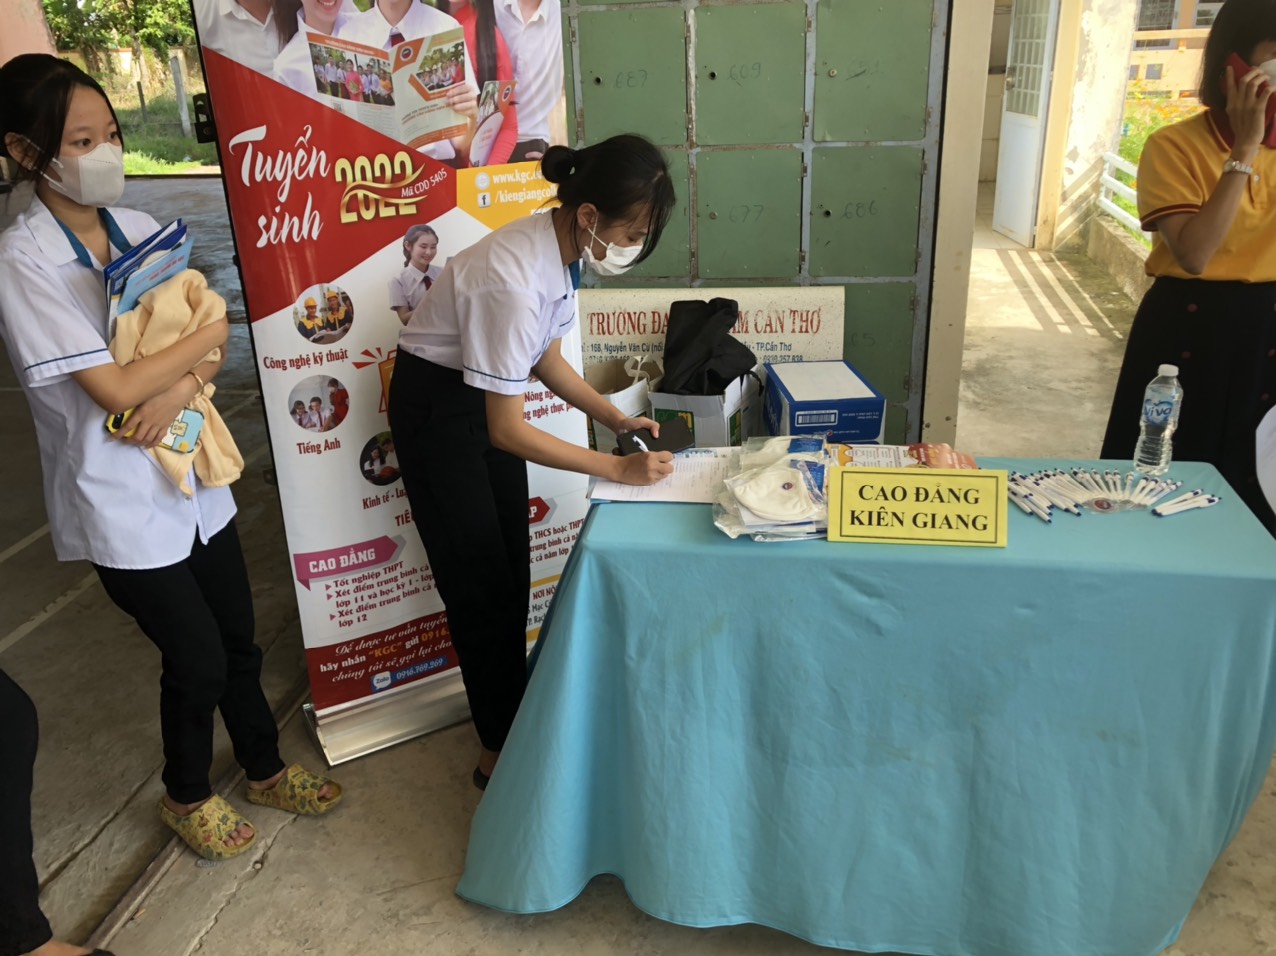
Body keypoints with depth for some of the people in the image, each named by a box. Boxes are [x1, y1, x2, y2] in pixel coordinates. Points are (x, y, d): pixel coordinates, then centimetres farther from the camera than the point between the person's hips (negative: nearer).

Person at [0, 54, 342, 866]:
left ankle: (266, 770, 39)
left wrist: (182, 387, -18)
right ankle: (187, 798, 35)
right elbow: (116, 388, -21)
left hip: (194, 477, 5)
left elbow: (209, 345, 3)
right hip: (122, 501, -5)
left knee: (238, 639, 16)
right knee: (198, 658, 7)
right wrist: (207, 337, -11)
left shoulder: (140, 229, 2)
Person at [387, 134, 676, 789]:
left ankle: (512, 716, 31)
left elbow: (547, 360, 5)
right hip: (436, 407, -8)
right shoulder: (513, 280, -35)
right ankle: (499, 752, 19)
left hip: (485, 393, 8)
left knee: (512, 569, 14)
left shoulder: (562, 250, -10)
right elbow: (508, 431, -29)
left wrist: (615, 417, -5)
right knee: (478, 579, 2)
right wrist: (618, 469, -25)